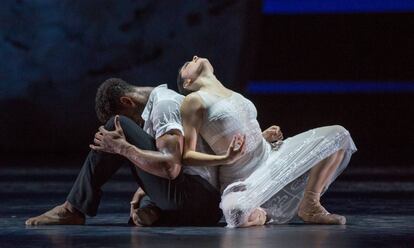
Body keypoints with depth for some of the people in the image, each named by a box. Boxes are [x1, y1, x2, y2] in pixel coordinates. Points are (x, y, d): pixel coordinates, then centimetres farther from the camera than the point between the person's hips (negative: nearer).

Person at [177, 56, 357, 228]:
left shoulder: (233, 95, 18)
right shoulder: (194, 101, -5)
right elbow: (186, 156, -10)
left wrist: (264, 136, 5)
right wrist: (226, 159, -23)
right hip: (244, 179, -7)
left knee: (339, 135, -1)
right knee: (236, 214, -43)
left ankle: (310, 206, 1)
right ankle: (258, 214, -5)